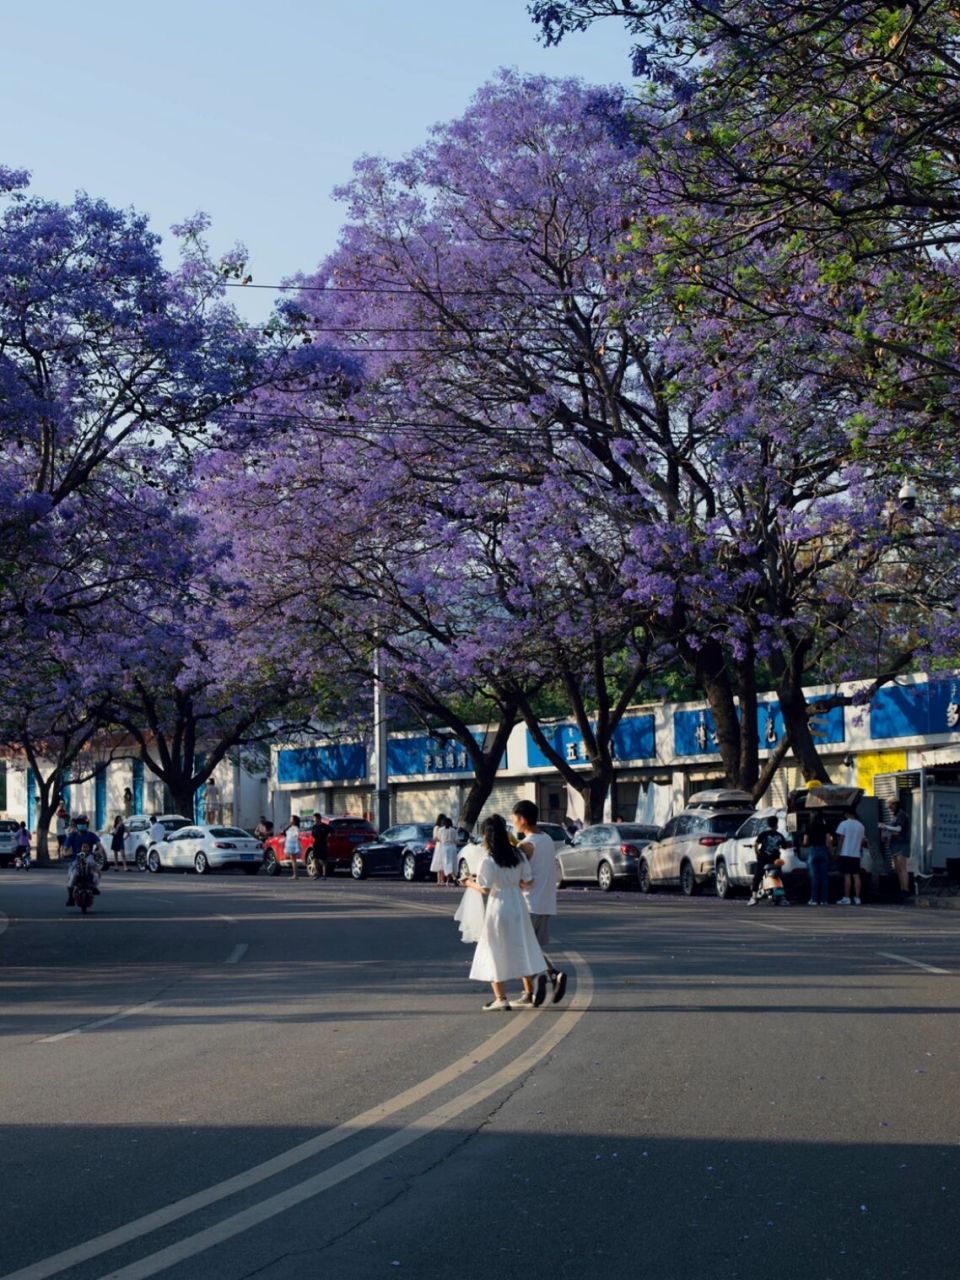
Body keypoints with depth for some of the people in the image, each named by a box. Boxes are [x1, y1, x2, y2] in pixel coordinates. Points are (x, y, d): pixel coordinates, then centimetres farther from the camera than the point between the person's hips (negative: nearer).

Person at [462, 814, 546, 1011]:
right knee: (522, 949, 16)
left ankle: (501, 998, 1)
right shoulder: (518, 855, 1)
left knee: (496, 952, 4)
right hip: (518, 906, 6)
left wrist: (471, 883, 1)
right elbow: (527, 883, 4)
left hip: (498, 908, -6)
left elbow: (485, 889, -16)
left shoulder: (489, 860, -15)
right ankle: (530, 993, 22)